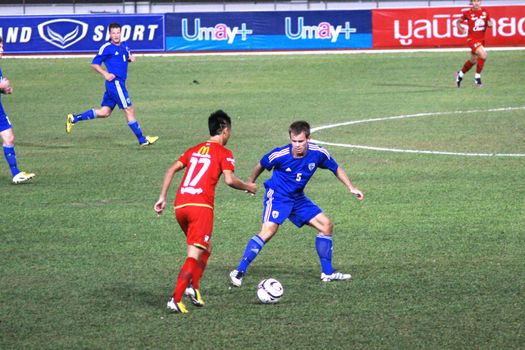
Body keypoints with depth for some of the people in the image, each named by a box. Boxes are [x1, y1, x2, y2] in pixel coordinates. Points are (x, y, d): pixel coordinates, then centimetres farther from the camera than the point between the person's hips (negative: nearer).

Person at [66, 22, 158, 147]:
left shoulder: (124, 45, 12)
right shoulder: (106, 48, -8)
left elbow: (127, 56, 30)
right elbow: (94, 64, -4)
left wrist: (131, 58, 6)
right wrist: (105, 74, -17)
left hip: (119, 84, 8)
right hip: (115, 82, -8)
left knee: (104, 112, 11)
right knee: (129, 110, -5)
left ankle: (74, 119, 18)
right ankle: (142, 140, 1)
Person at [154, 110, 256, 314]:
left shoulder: (194, 150, 22)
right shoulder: (223, 153, 3)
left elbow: (171, 170, 16)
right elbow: (229, 180, -10)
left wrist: (162, 197, 16)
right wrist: (249, 187, 7)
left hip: (180, 205, 7)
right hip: (200, 205, -7)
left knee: (205, 249, 23)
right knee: (195, 255, -7)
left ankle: (193, 287, 8)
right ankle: (176, 300, -17)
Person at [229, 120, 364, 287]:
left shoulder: (318, 153, -12)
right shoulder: (280, 155, -22)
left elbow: (336, 169, 6)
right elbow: (260, 166, -2)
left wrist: (351, 188, 1)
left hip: (297, 198, 6)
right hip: (277, 196, -6)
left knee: (326, 225, 3)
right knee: (268, 231, -26)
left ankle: (328, 272, 14)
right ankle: (239, 272, -23)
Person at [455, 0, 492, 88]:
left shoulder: (485, 12, 0)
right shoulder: (468, 13, -9)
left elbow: (490, 23, 11)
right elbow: (458, 21, 4)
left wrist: (489, 23, -13)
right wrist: (460, 28, -16)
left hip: (481, 40, 6)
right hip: (472, 39, -6)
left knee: (473, 61, 18)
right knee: (483, 55, -26)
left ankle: (460, 74, 44)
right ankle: (477, 77, -10)